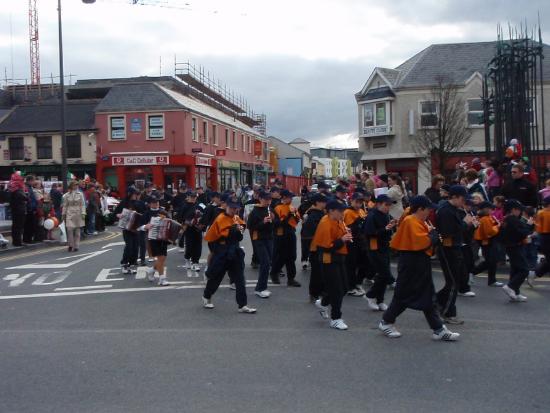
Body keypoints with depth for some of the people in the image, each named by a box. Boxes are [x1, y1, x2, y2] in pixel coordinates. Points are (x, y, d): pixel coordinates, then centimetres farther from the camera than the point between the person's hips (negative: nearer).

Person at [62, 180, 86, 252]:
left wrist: (83, 213, -7)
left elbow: (83, 204, 1)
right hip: (69, 214, -1)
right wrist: (63, 214, 7)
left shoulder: (80, 194, 2)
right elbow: (64, 205, 7)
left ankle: (76, 246, 13)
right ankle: (70, 245, 3)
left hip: (78, 214, 1)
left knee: (77, 231, 4)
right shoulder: (66, 195, 3)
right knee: (69, 229, -13)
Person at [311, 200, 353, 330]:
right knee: (336, 289, -4)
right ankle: (335, 319, 10)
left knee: (343, 288, 15)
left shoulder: (339, 221, 7)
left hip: (339, 257, 9)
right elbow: (326, 246, -22)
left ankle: (323, 303, 37)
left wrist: (347, 235, -1)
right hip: (328, 260, -9)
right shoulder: (325, 224, -19)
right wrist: (341, 240, -27)